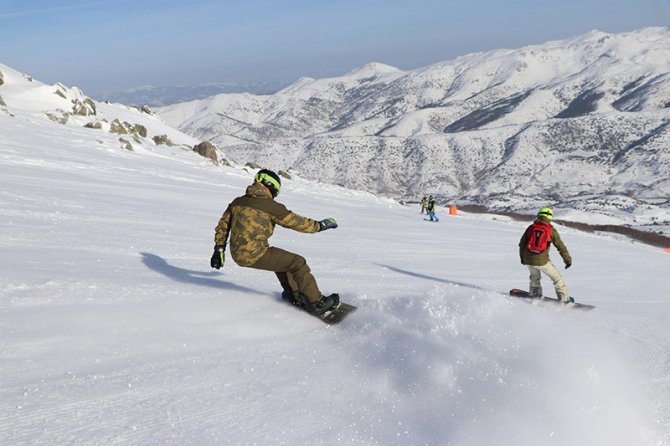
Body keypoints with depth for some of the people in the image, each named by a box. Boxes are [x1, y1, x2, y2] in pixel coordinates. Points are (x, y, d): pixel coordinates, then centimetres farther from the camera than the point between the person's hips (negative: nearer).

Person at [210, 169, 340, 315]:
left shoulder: (237, 202, 10)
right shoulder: (271, 206, -11)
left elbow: (223, 225, 17)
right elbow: (296, 222, -4)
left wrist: (219, 250, 26)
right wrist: (320, 225, 9)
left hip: (237, 253, 8)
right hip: (255, 255, -8)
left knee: (280, 259, 30)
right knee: (298, 262, 0)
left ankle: (293, 294, 38)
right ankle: (316, 303, 3)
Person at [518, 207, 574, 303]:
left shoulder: (531, 227, 5)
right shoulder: (551, 230, -4)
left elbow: (522, 243, 12)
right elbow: (561, 246, -1)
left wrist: (522, 257, 26)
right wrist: (568, 259, 8)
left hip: (528, 260, 4)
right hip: (541, 261, -4)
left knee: (535, 277, 31)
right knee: (557, 277, 13)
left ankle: (534, 295, 38)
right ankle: (565, 299, 14)